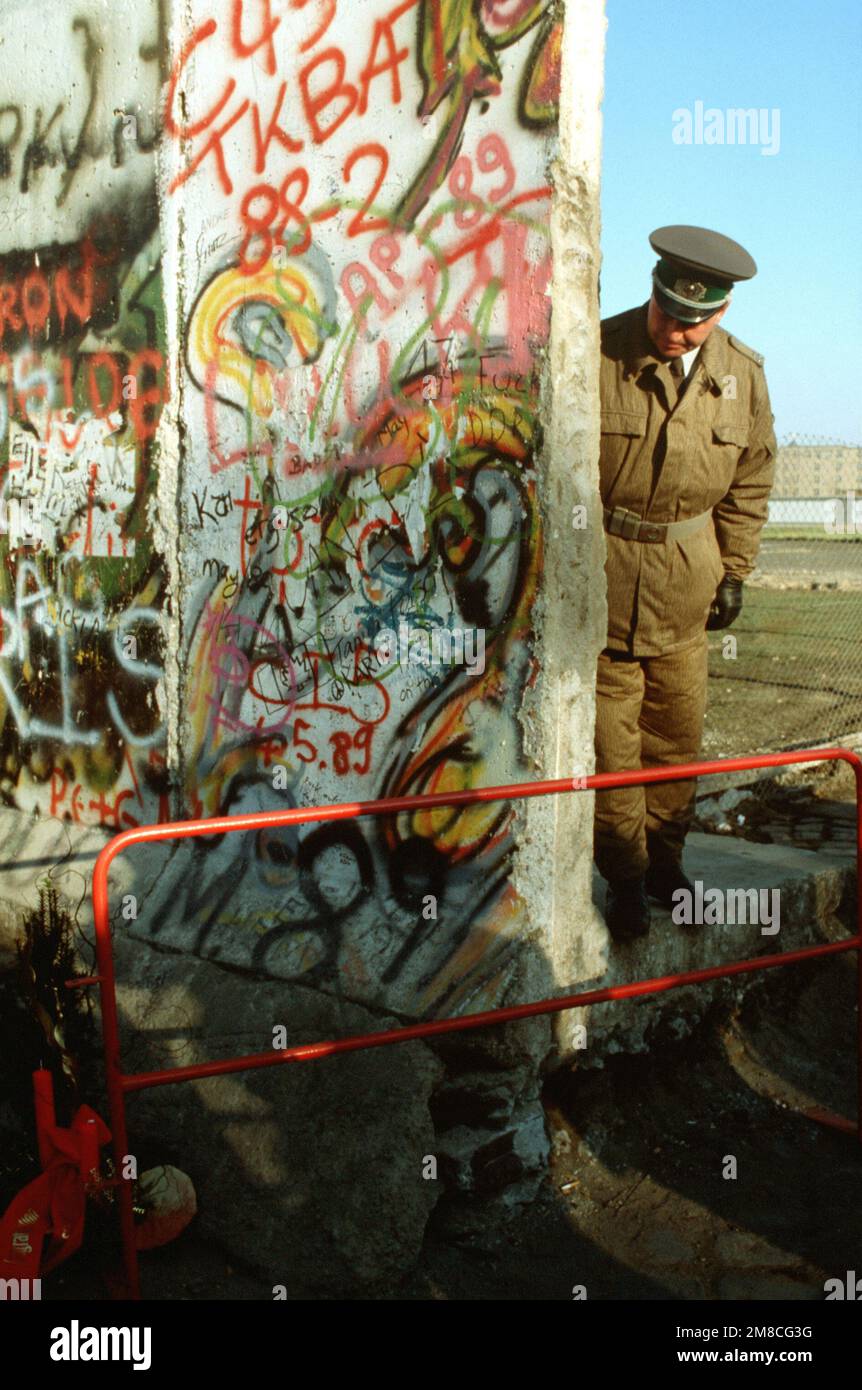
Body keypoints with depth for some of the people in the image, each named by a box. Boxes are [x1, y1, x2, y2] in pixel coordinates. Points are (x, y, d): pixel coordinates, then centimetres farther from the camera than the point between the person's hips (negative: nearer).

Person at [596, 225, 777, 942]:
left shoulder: (742, 374, 1)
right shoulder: (596, 355, -12)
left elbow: (749, 480, 13)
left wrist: (734, 571, 12)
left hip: (687, 581, 4)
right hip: (601, 578, -3)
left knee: (678, 730, 11)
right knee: (610, 737, 0)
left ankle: (664, 858, 30)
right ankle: (624, 877, 16)